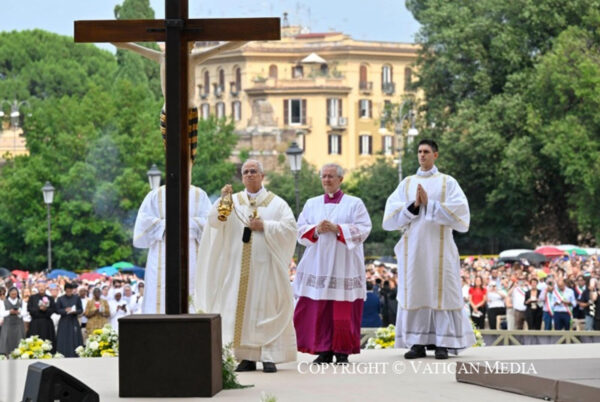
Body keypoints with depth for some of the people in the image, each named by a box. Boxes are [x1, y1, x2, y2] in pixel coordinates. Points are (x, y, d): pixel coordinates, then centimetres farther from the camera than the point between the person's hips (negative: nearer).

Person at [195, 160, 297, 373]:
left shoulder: (276, 203, 7)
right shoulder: (232, 201, 12)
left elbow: (290, 227, -2)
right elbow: (214, 221, -2)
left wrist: (265, 226, -11)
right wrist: (222, 200, -17)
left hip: (266, 265, -2)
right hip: (239, 266, 2)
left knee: (267, 307, -5)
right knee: (241, 309, 0)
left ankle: (269, 357, -3)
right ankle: (247, 357, 5)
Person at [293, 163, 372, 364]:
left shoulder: (354, 204, 6)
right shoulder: (311, 204, 15)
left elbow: (363, 229, -5)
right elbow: (300, 230, 8)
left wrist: (338, 228, -15)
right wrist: (316, 229, -12)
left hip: (344, 265, -3)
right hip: (318, 263, 3)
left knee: (343, 309, -4)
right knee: (318, 309, -2)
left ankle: (342, 351, 1)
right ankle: (324, 350, 4)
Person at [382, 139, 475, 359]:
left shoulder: (448, 182, 5)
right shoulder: (407, 184, 14)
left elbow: (459, 212, -8)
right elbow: (391, 215, 5)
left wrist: (429, 204, -12)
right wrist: (414, 205, -10)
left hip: (439, 247, -3)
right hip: (413, 248, 3)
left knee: (442, 292, -4)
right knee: (414, 292, 1)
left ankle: (443, 343, -1)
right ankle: (417, 343, 4)